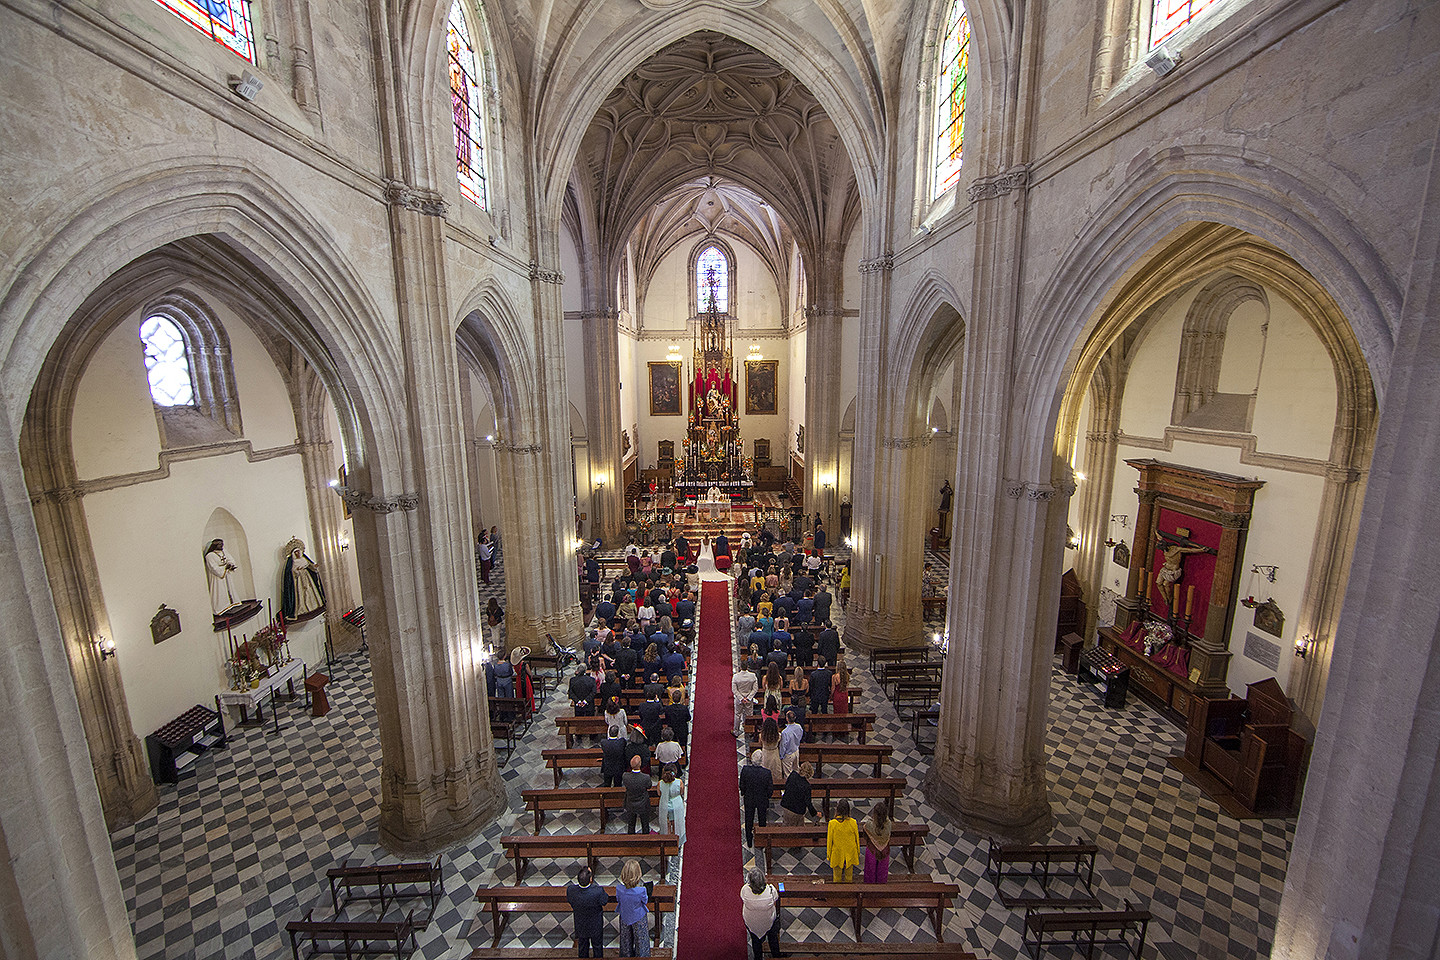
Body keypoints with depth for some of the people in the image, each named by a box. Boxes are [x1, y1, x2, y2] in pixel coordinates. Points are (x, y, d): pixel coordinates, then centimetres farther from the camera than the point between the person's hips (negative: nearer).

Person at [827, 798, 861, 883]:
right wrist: (858, 852, 13)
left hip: (837, 854, -1)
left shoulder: (832, 824, -23)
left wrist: (828, 855, 5)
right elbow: (857, 839, -6)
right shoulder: (853, 822, -20)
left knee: (837, 876, 21)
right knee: (849, 876, 23)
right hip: (850, 854, 1)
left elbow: (829, 840, -11)